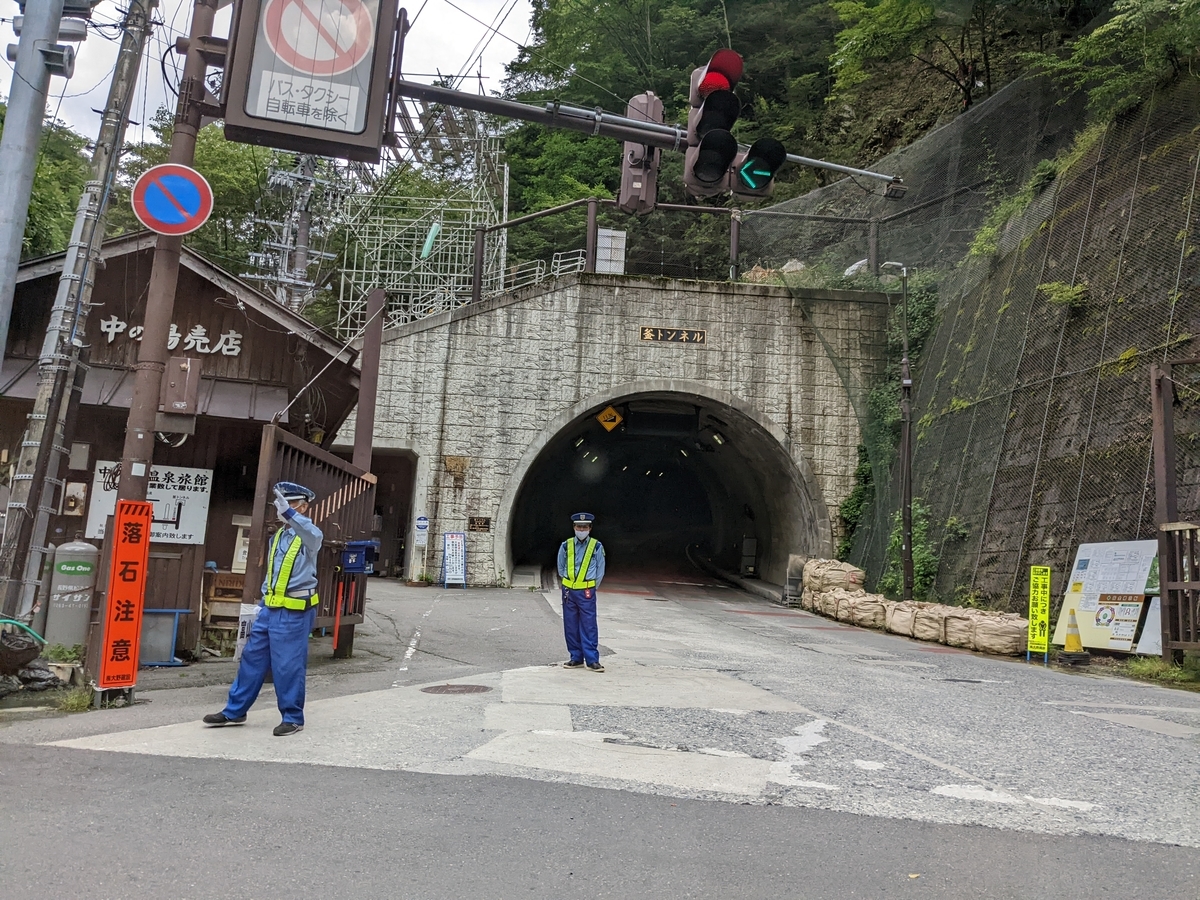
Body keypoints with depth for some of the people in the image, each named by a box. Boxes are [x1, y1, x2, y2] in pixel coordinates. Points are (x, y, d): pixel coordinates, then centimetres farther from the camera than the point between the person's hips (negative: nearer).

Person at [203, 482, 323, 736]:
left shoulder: (309, 537, -11)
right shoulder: (278, 536, 14)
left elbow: (313, 534, -39)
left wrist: (288, 513, -51)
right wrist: (264, 603, 20)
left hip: (294, 612, -8)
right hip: (270, 609, 8)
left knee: (288, 666, -2)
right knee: (252, 658, 13)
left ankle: (293, 718, 12)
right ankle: (235, 711, 26)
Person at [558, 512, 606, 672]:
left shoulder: (596, 547, -2)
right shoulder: (566, 546, 3)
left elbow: (600, 570, 7)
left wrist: (591, 588, 8)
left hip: (586, 592, -3)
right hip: (568, 591, 3)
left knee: (589, 626, -5)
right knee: (571, 626, 7)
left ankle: (592, 660, 0)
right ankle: (576, 658, 16)